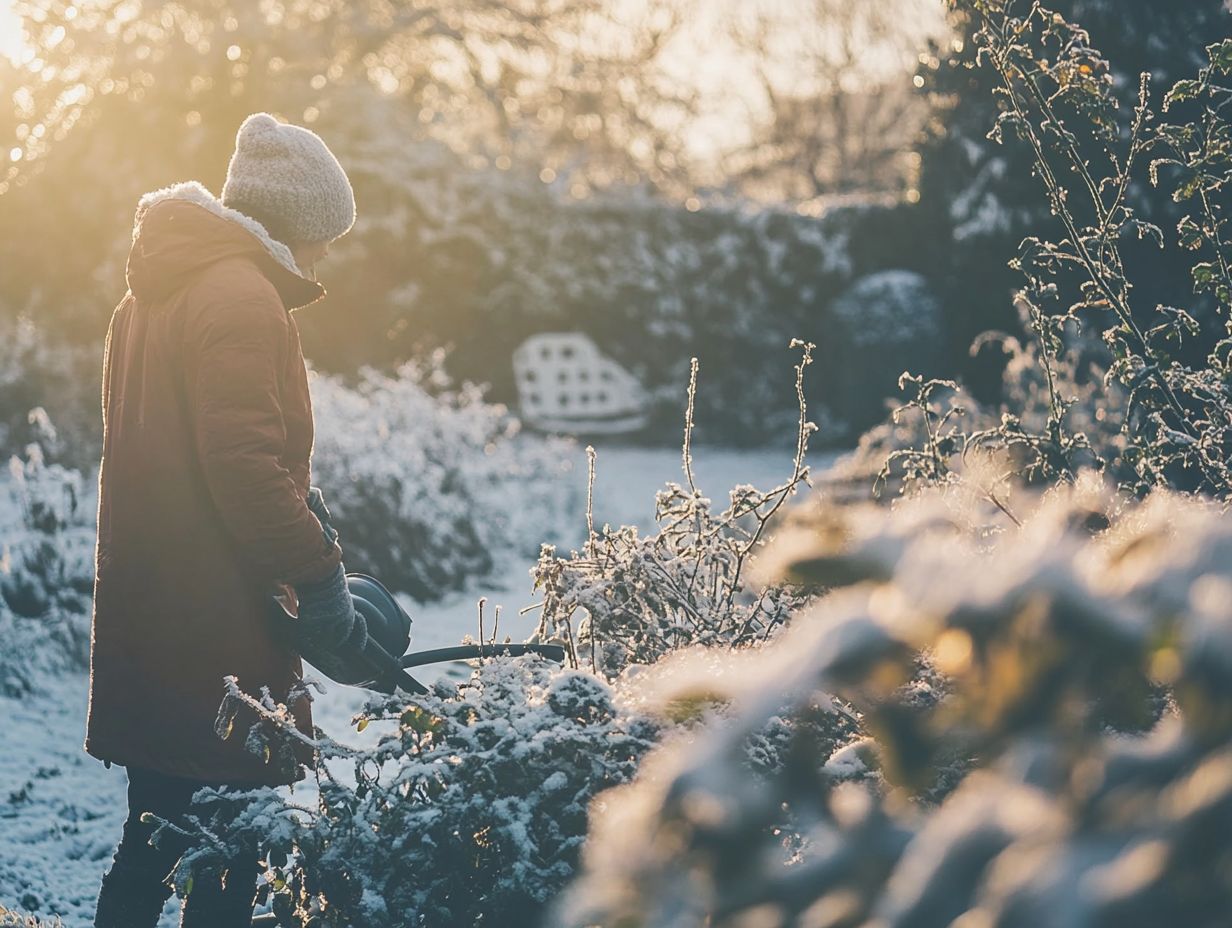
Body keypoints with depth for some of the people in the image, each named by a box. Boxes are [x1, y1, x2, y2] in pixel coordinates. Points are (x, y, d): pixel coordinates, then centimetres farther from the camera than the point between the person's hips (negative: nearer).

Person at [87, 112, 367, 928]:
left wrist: (298, 508, 13)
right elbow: (244, 463, -22)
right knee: (228, 858, -2)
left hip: (148, 619, 10)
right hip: (216, 634, -10)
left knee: (155, 837, 16)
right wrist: (320, 580, -17)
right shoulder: (242, 295, -14)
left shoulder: (156, 290, 18)